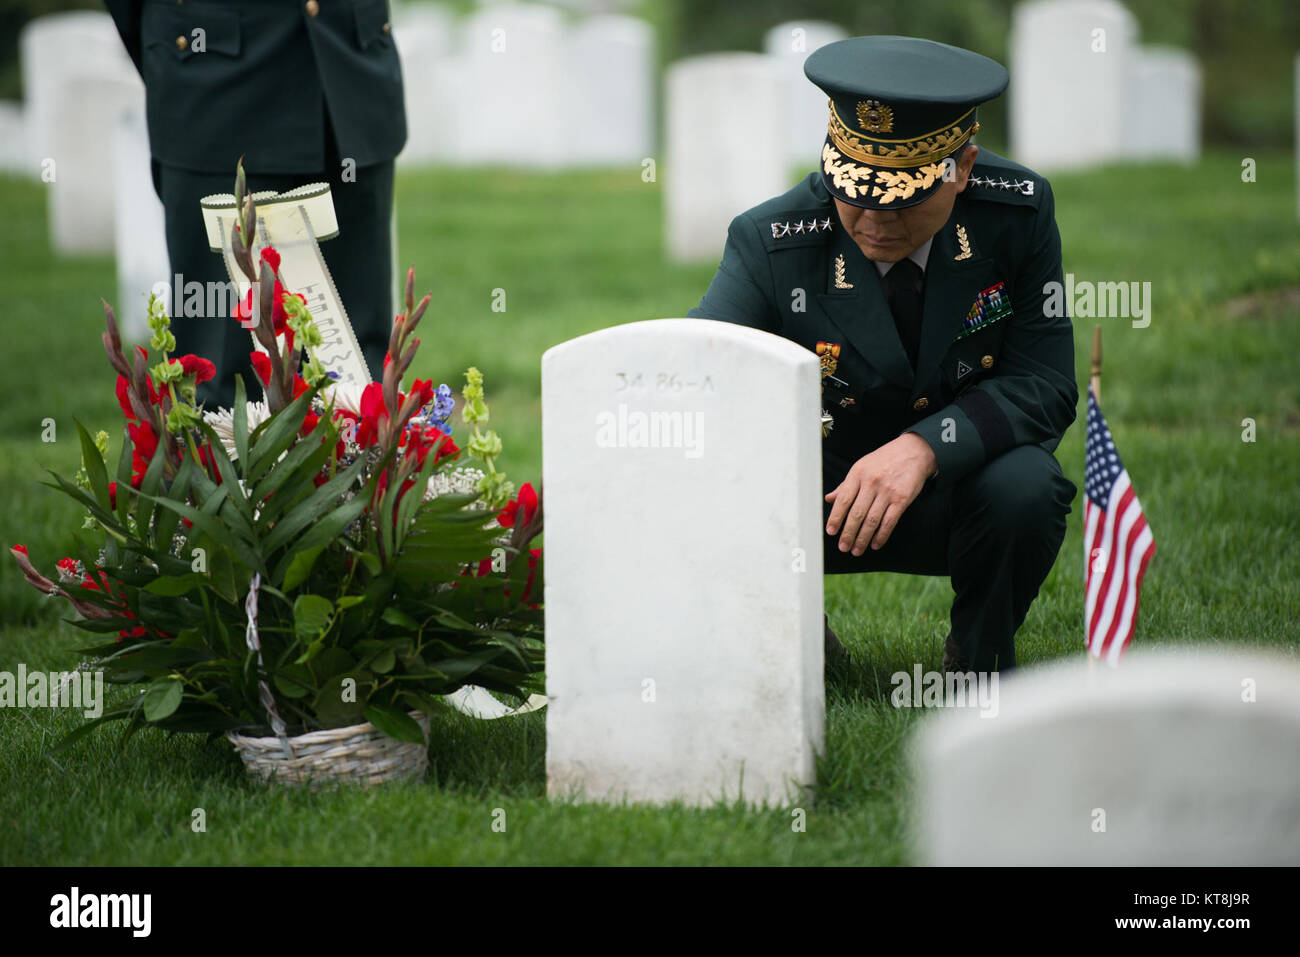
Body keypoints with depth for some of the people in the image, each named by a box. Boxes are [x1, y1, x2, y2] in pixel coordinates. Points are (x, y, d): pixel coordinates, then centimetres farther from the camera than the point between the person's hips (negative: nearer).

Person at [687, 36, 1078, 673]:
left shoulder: (1017, 211, -17)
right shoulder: (771, 244, -20)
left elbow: (1045, 382, -16)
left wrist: (924, 447, -34)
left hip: (956, 490, 0)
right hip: (820, 498, 0)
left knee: (1024, 485, -34)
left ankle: (981, 658, -1)